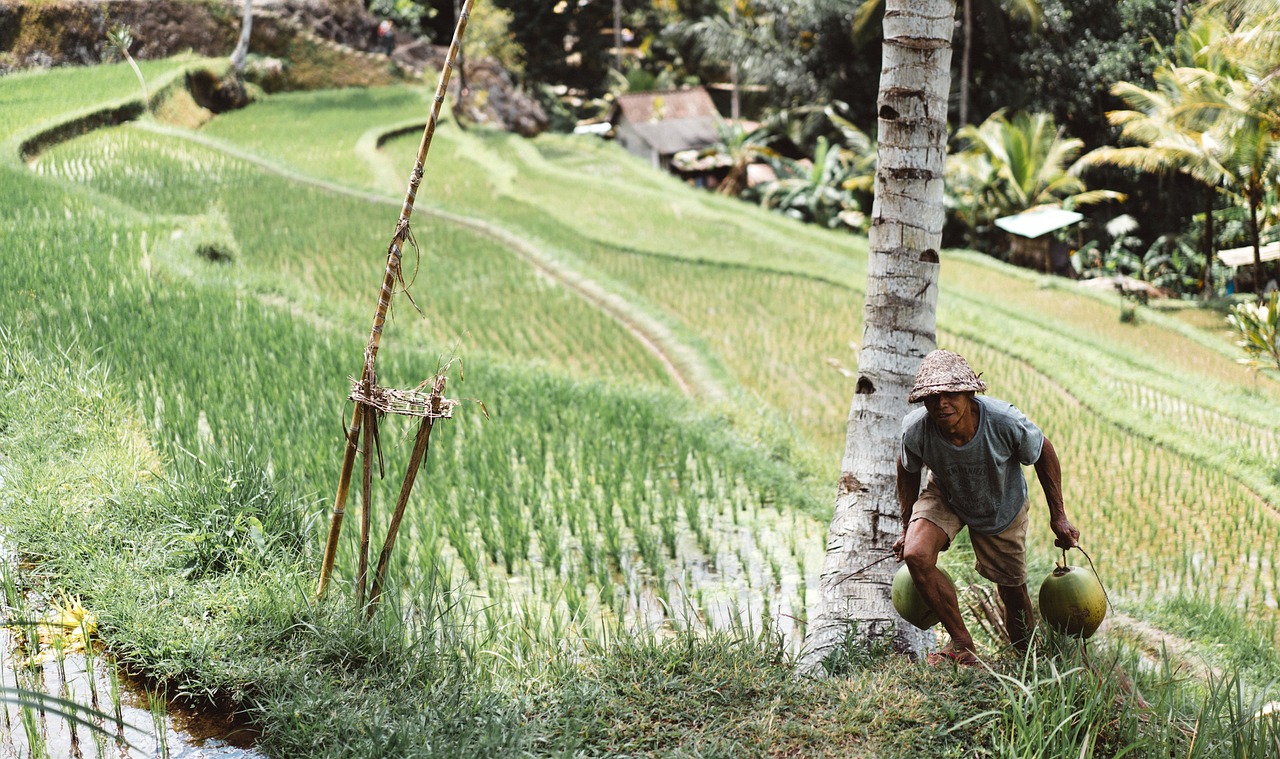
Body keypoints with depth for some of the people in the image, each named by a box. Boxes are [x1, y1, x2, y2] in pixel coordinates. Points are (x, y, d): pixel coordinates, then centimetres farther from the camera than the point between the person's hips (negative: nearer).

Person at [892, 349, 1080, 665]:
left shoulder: (1006, 422, -37)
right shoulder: (916, 429, -33)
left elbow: (1044, 454, -15)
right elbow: (908, 471, -8)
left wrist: (1058, 516, -9)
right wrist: (907, 527, -3)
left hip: (1002, 508, 0)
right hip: (944, 497, 1)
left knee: (1014, 592, 9)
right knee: (915, 554, -27)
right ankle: (962, 644, -9)